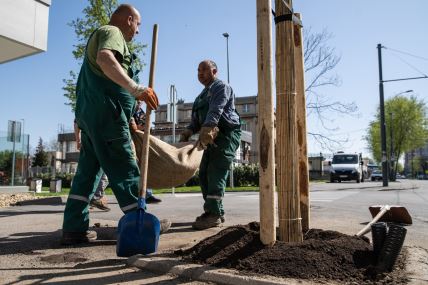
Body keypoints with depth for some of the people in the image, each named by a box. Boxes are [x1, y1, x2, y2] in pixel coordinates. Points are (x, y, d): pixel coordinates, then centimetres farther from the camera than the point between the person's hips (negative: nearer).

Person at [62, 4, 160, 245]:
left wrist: (130, 120, 30)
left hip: (88, 112, 10)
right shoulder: (112, 32, -1)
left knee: (88, 170, 7)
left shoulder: (99, 35, 32)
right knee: (125, 170, -7)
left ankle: (74, 228, 8)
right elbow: (104, 59, -25)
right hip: (105, 111, -10)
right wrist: (136, 88, -36)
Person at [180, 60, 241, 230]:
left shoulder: (221, 87, -3)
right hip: (213, 137, 9)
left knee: (216, 173, -16)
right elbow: (197, 119, 18)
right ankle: (216, 212, 13)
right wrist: (189, 131, -3)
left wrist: (206, 128, -38)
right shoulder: (203, 94, 26)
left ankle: (214, 214, -16)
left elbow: (216, 110, -23)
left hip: (226, 135, -9)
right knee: (204, 173, 6)